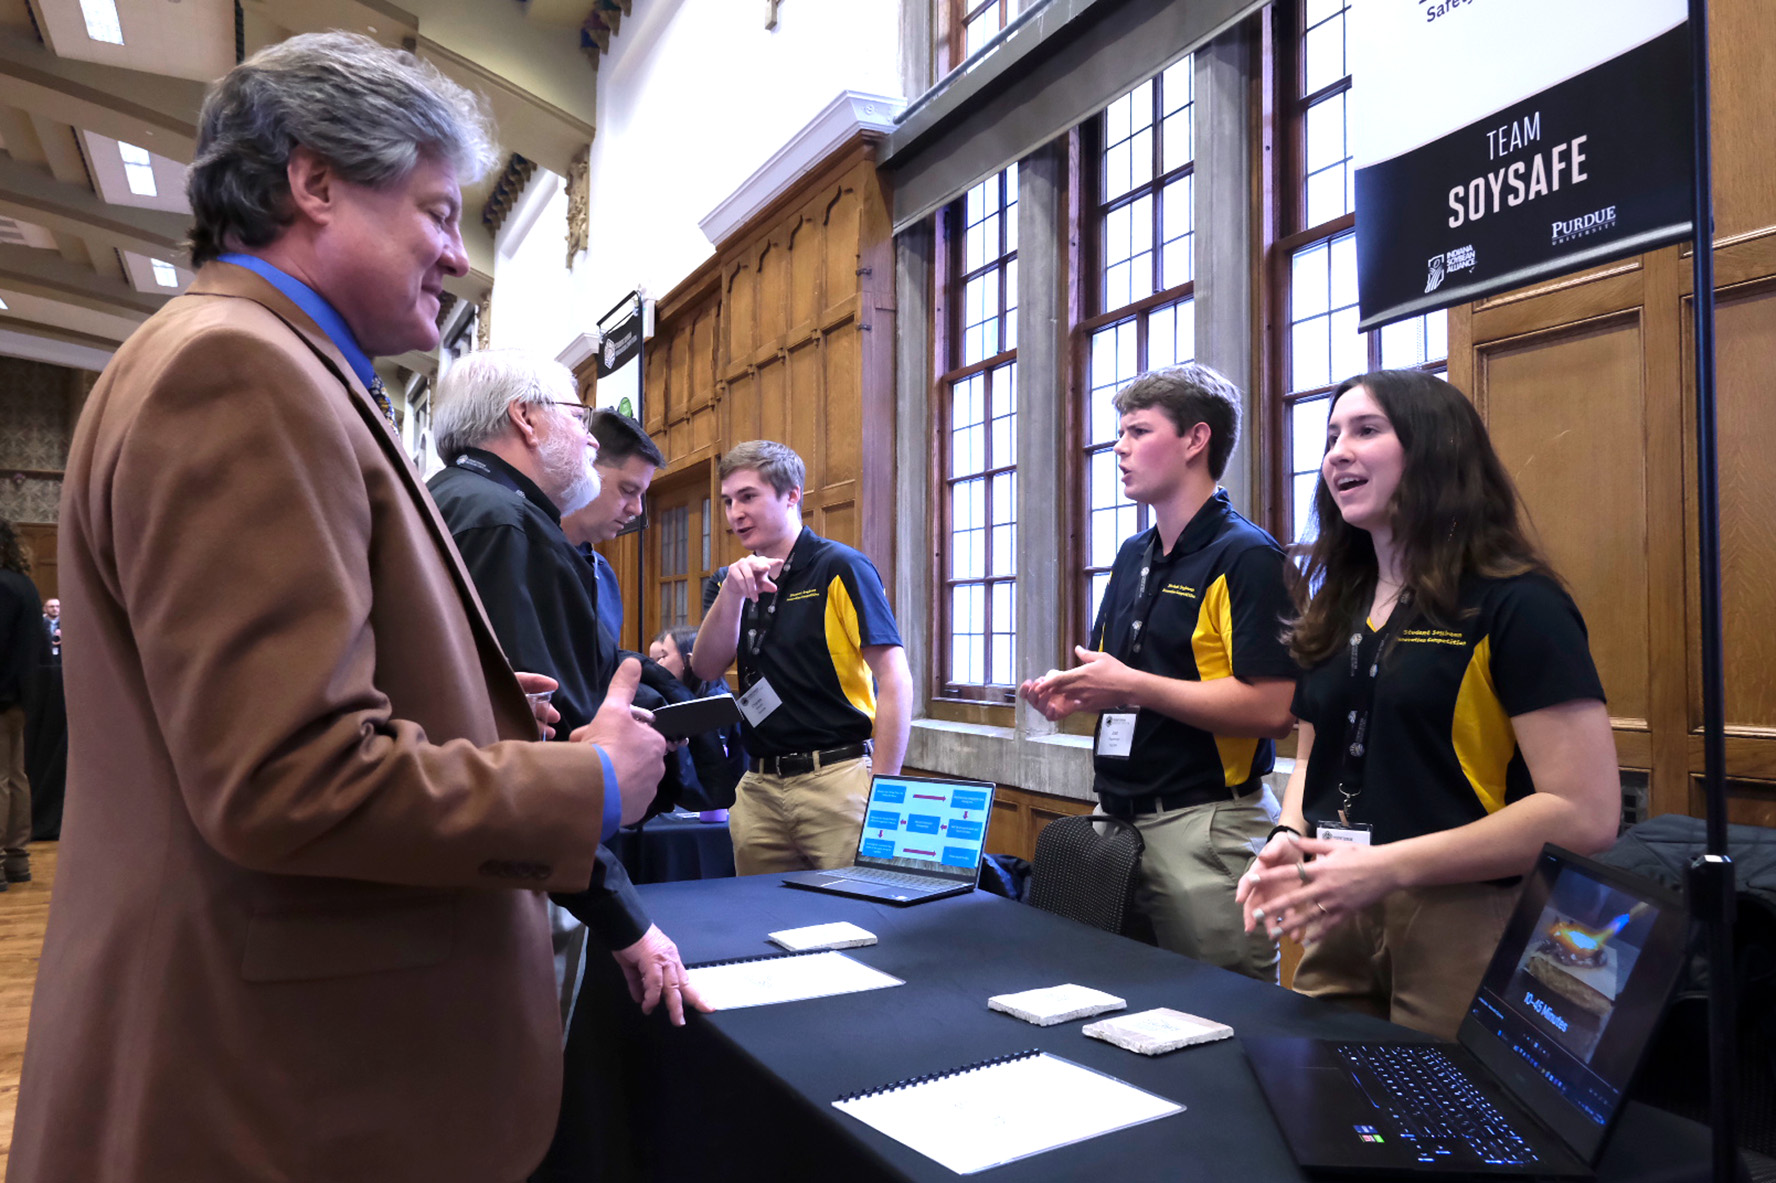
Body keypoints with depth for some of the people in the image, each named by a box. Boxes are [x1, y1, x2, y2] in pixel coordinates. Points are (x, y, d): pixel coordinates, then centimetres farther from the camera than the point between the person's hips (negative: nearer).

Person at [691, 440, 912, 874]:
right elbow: (706, 669, 2)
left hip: (836, 779, -5)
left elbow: (895, 680, -11)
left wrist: (883, 790, -16)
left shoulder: (840, 569, -6)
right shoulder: (736, 581, 13)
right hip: (758, 788, 5)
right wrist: (732, 591, -13)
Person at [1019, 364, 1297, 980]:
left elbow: (1273, 708, -21)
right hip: (1118, 815, 8)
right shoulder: (1133, 557, 15)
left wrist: (1134, 687, -18)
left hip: (1204, 825, -8)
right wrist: (1073, 693, 2)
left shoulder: (1246, 556, -12)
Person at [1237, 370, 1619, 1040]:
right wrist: (1288, 843, 0)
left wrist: (1386, 867, -21)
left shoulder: (1515, 606, -10)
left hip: (1467, 927, -6)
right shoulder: (1337, 609, 11)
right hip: (1340, 928, 6)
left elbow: (1585, 814, -16)